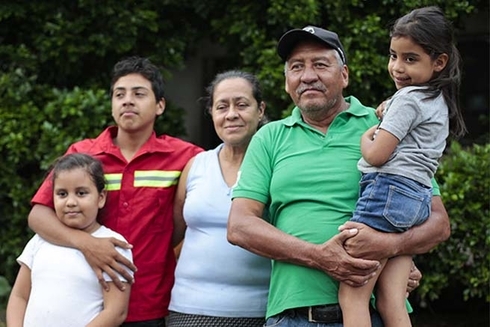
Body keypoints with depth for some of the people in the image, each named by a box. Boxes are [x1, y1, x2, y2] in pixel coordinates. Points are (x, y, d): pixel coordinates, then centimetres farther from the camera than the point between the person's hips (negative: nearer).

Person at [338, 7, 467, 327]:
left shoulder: (408, 99, -7)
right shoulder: (439, 101, 21)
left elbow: (376, 155, -11)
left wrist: (366, 136, 9)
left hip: (388, 191, -9)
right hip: (418, 201, 9)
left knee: (352, 295, -9)